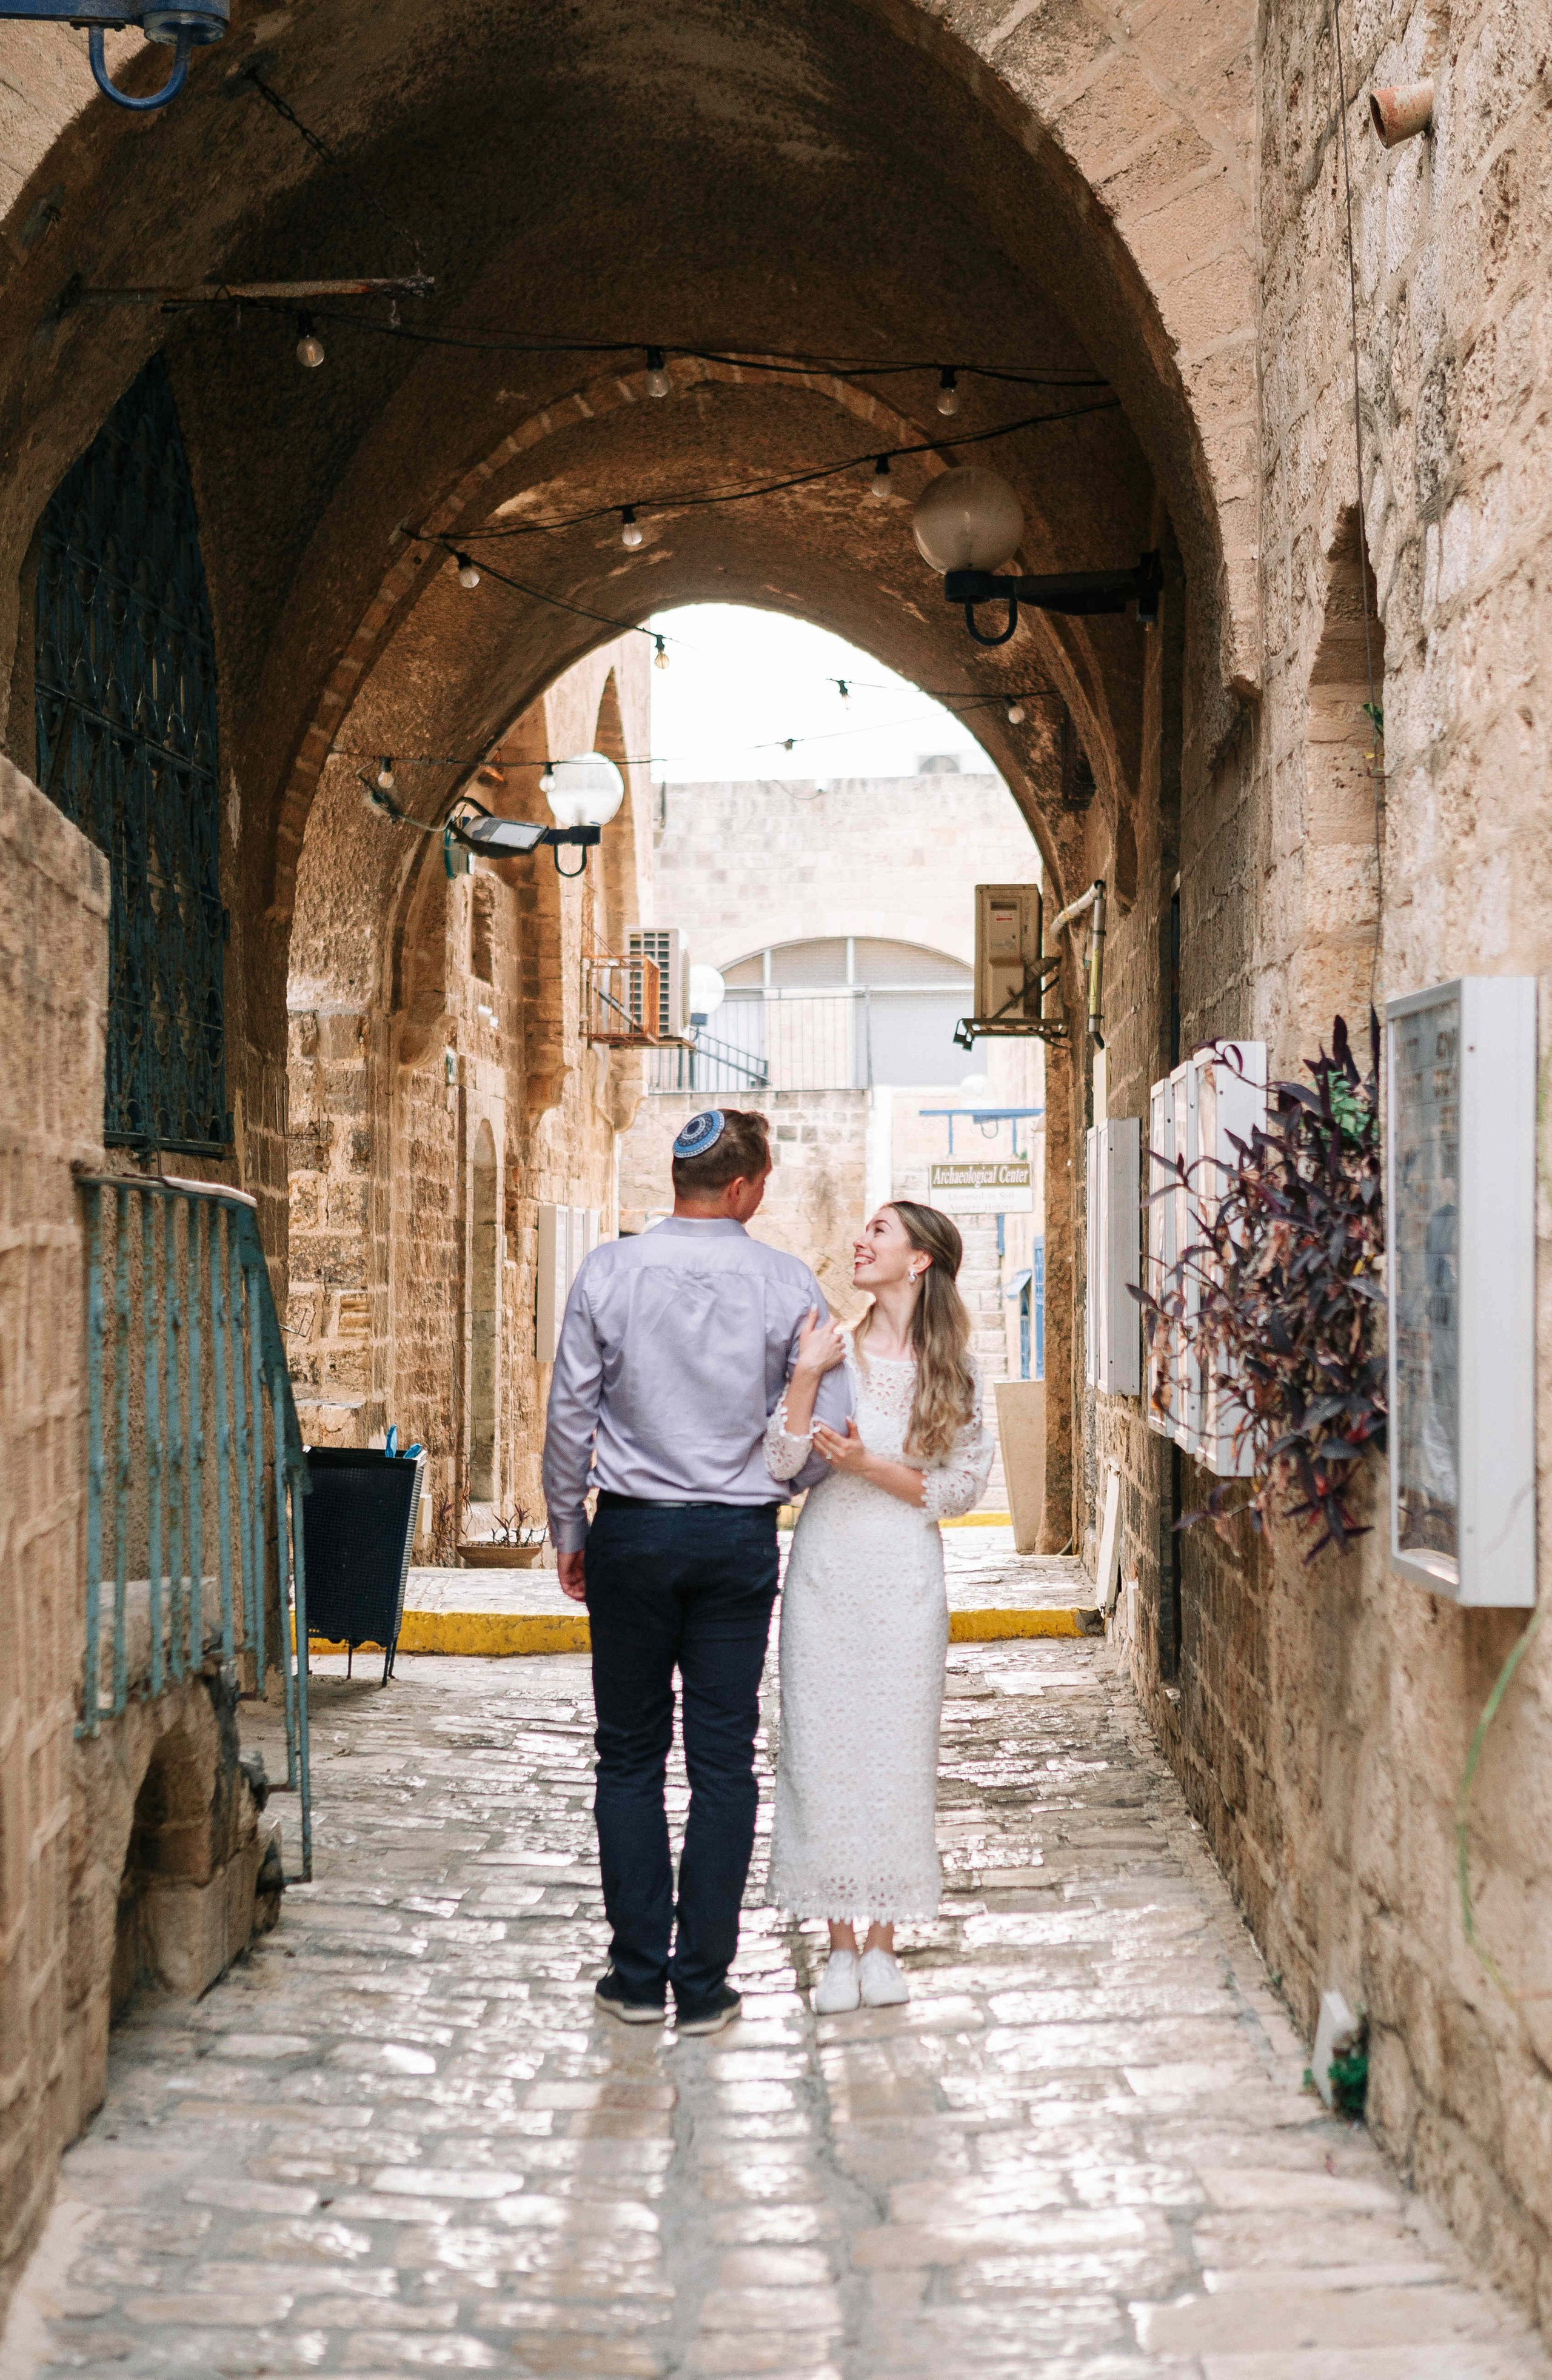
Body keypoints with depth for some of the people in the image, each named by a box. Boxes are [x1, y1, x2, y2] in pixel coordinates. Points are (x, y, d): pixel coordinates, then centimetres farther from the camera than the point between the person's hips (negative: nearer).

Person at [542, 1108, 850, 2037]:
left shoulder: (609, 1271, -5)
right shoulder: (788, 1284, -6)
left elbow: (571, 1415, -2)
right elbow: (829, 1428, -3)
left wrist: (569, 1530, 10)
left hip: (632, 1536, 0)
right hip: (739, 1540, 0)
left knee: (631, 1755, 10)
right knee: (724, 1761, 6)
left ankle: (639, 1976, 13)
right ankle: (704, 1984, 9)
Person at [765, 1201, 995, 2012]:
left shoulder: (953, 1367, 2)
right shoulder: (833, 1348, 3)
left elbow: (962, 1488, -1)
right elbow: (781, 1464, -5)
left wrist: (872, 1467, -11)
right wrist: (806, 1377, -15)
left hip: (906, 1572, -1)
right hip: (826, 1569, 1)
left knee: (898, 1748, 2)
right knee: (821, 1746, 1)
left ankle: (883, 1942, 14)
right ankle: (839, 1944, 13)